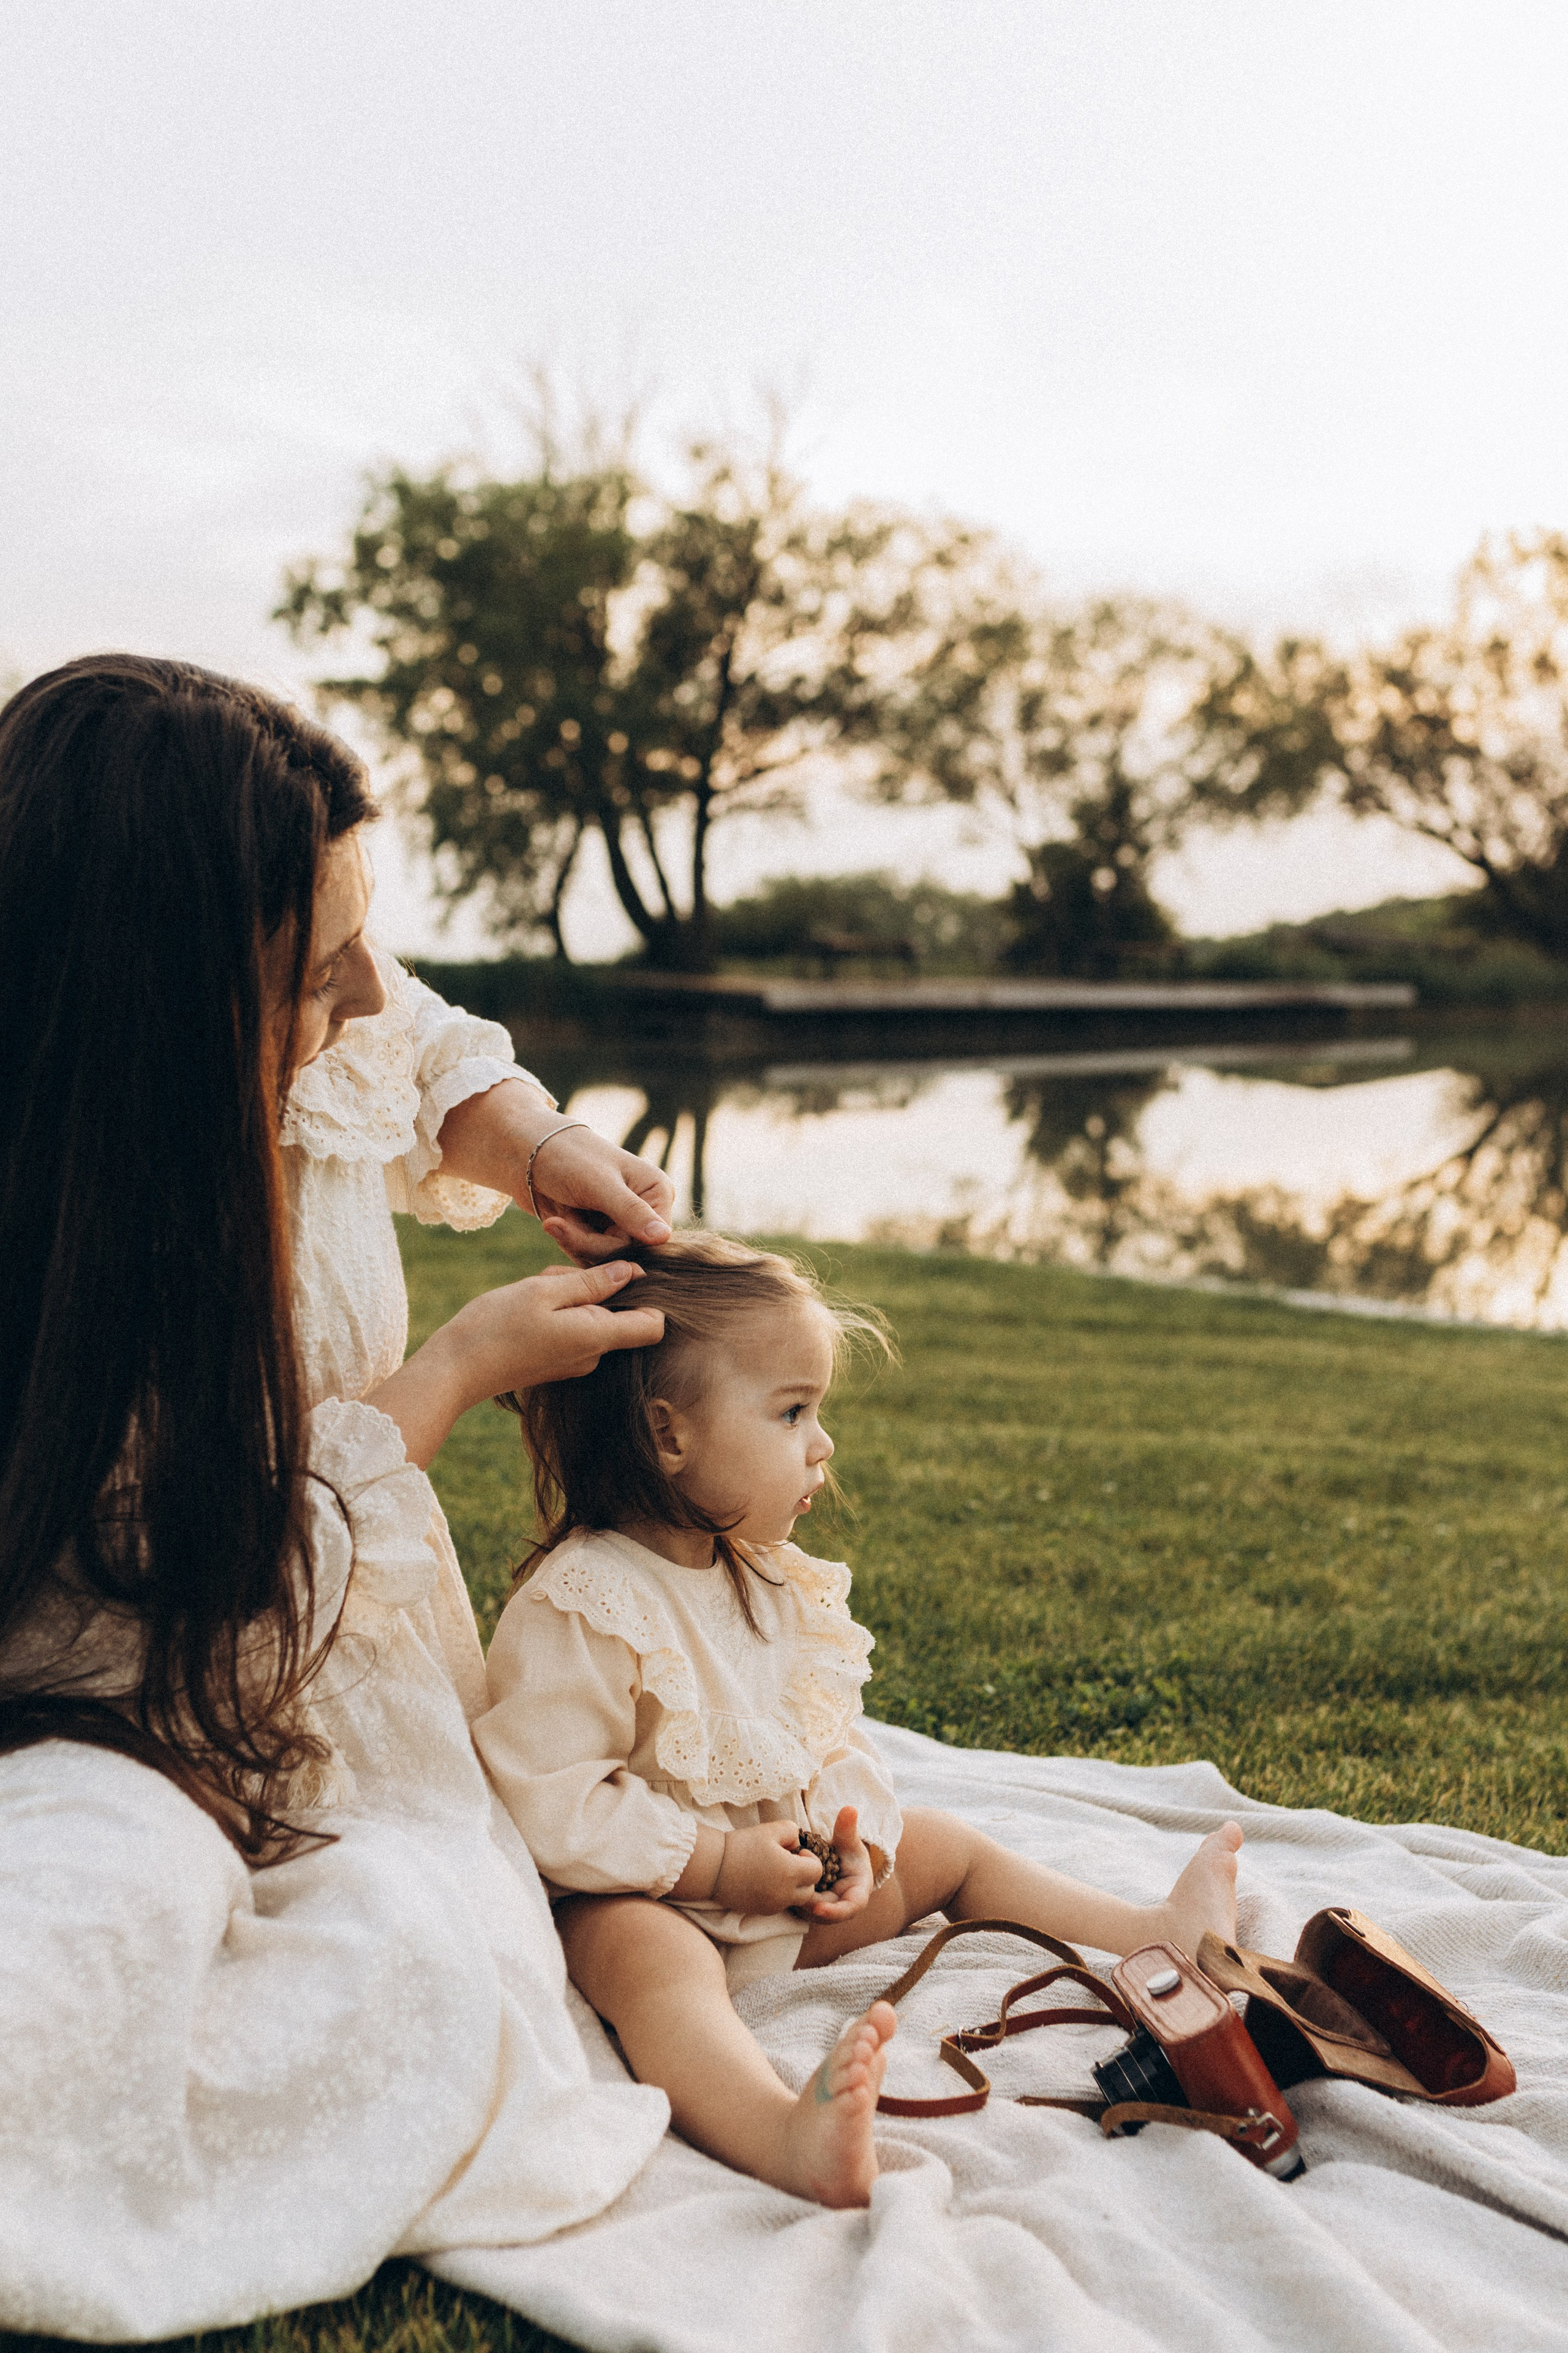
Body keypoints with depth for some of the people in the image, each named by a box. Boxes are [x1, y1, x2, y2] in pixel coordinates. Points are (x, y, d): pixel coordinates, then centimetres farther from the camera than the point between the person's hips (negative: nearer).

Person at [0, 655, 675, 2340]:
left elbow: (441, 1056, 20)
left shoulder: (327, 1048, -9)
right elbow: (198, 1584, -20)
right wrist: (460, 1369, -16)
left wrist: (541, 1147, -2)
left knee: (438, 1973, -25)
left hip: (351, 1686, 7)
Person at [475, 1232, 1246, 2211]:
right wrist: (718, 1863, -24)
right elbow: (550, 1805, -25)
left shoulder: (781, 1582, 5)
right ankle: (789, 2138, -66)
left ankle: (1156, 1933, 16)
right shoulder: (577, 1609, -23)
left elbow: (831, 1732, 15)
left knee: (943, 1849, 11)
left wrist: (857, 1834, -5)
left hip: (792, 1881, 9)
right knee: (654, 1965, -39)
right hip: (646, 1901, -9)